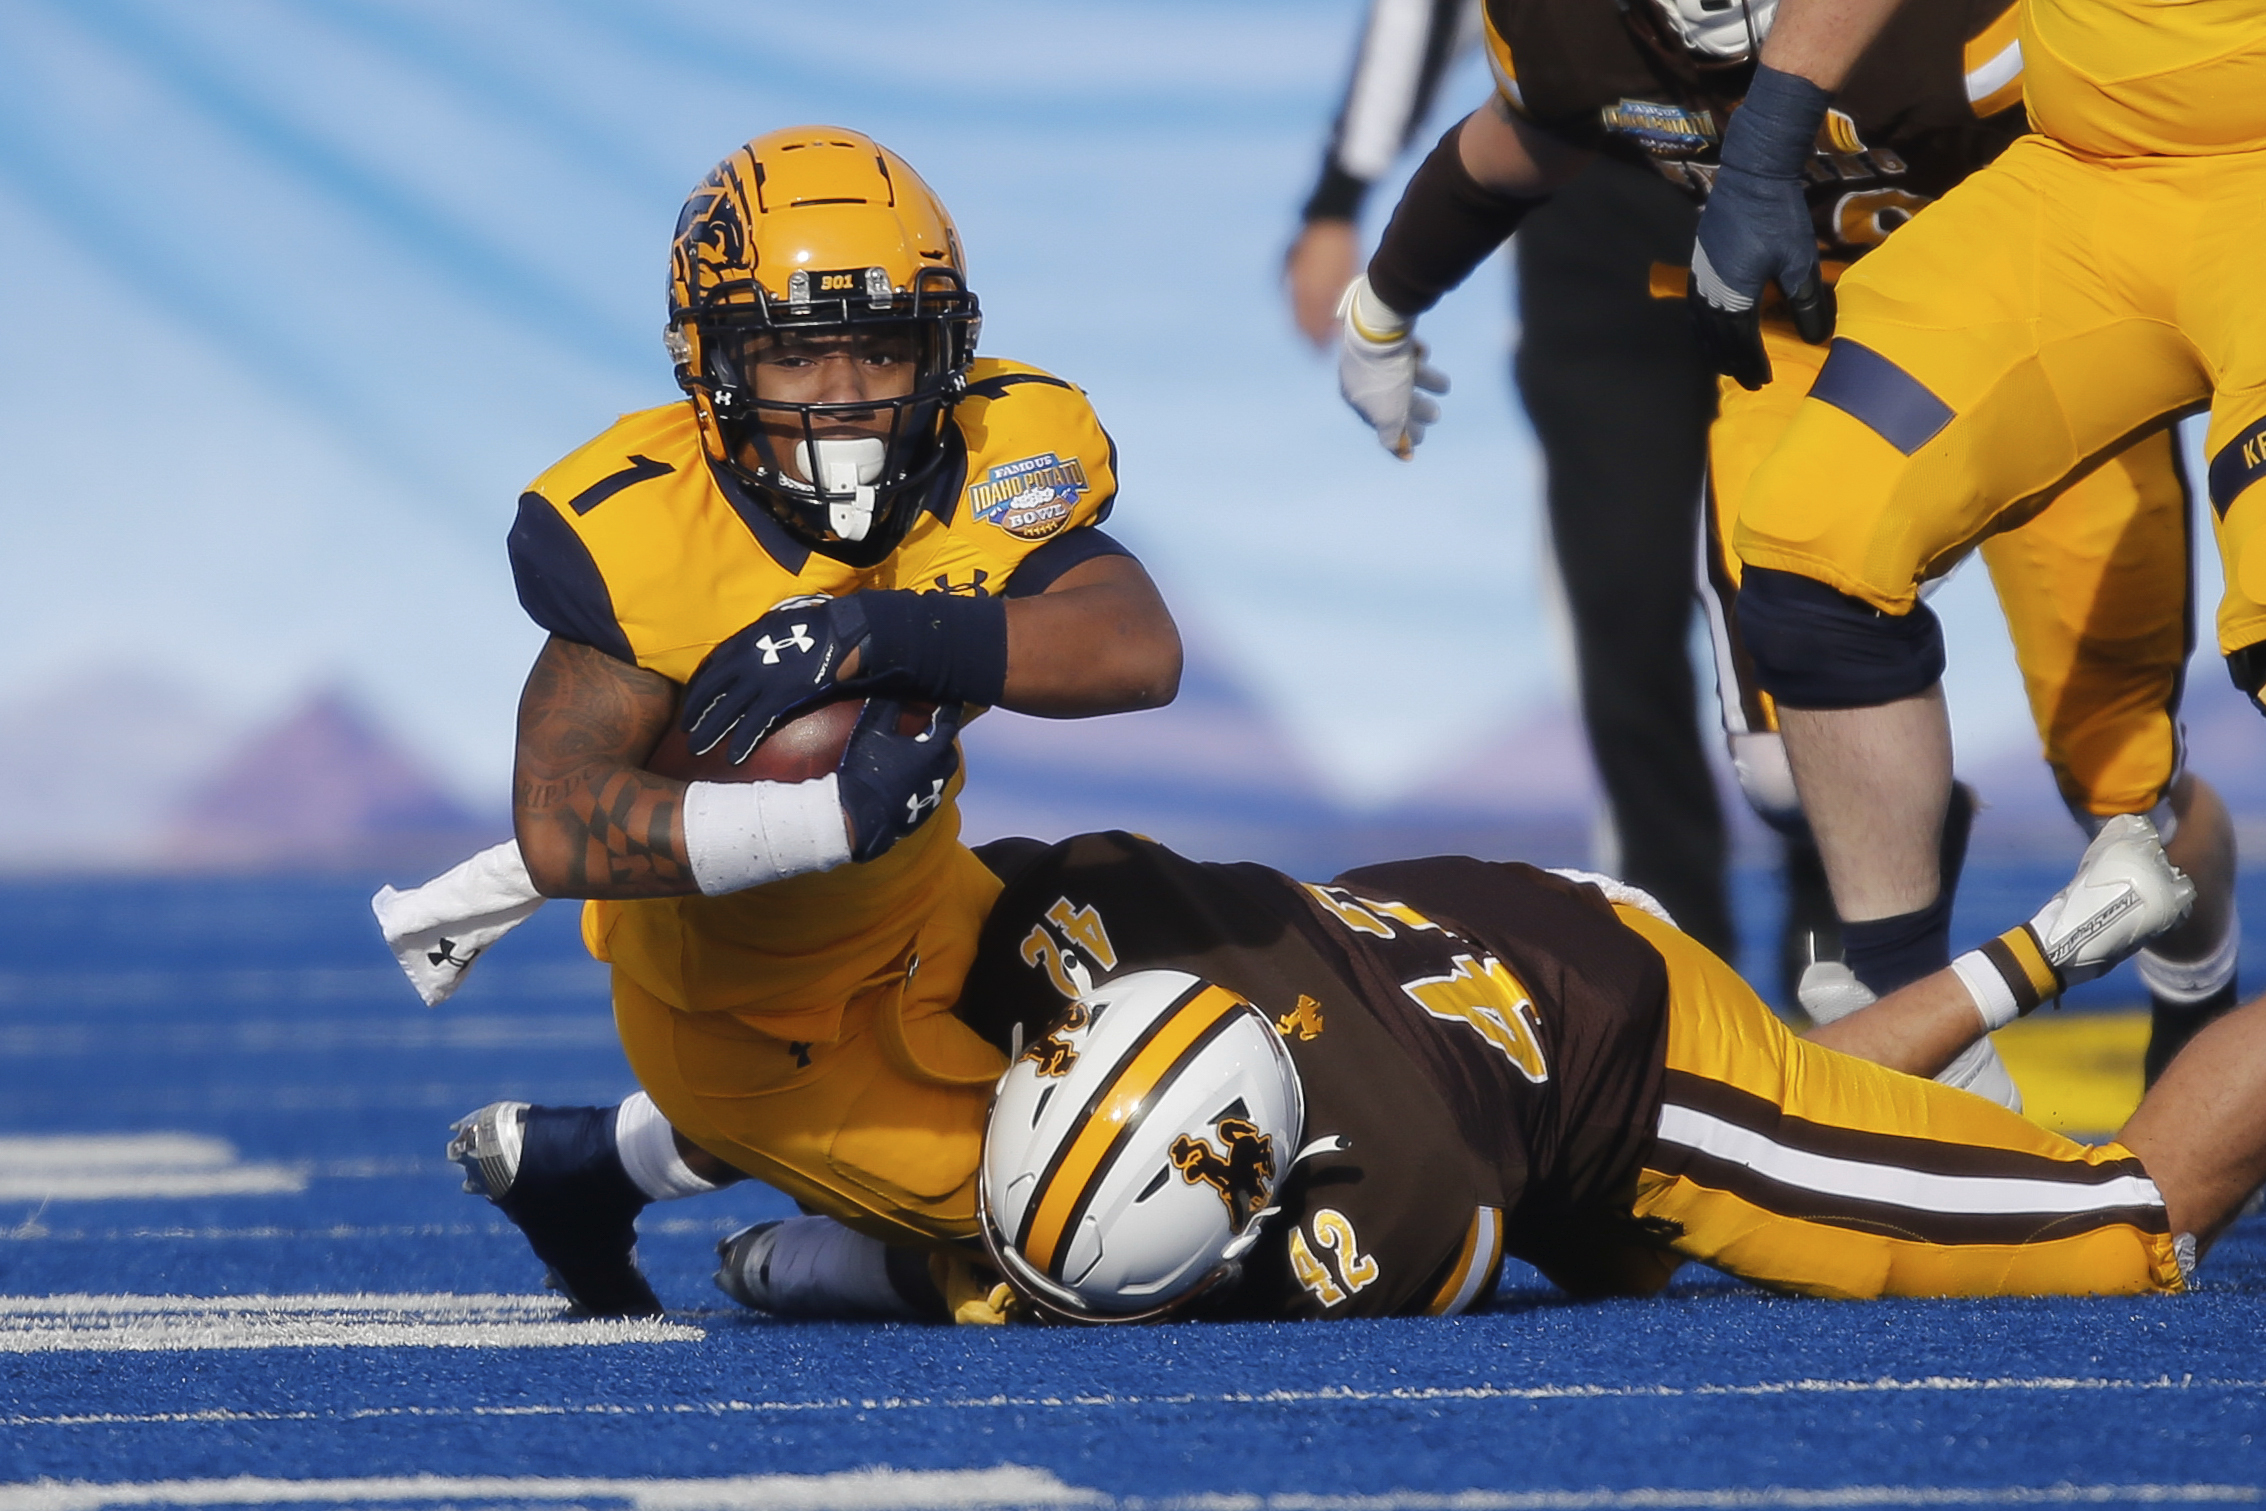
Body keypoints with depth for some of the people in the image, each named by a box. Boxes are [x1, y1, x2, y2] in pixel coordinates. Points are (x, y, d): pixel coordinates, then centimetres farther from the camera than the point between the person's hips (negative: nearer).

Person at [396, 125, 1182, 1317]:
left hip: (909, 917, 6)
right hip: (736, 1008, -6)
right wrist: (834, 819, -50)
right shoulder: (643, 537, -34)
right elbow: (561, 832, -41)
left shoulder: (998, 457, -22)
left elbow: (1139, 651, -38)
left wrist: (882, 635, -50)